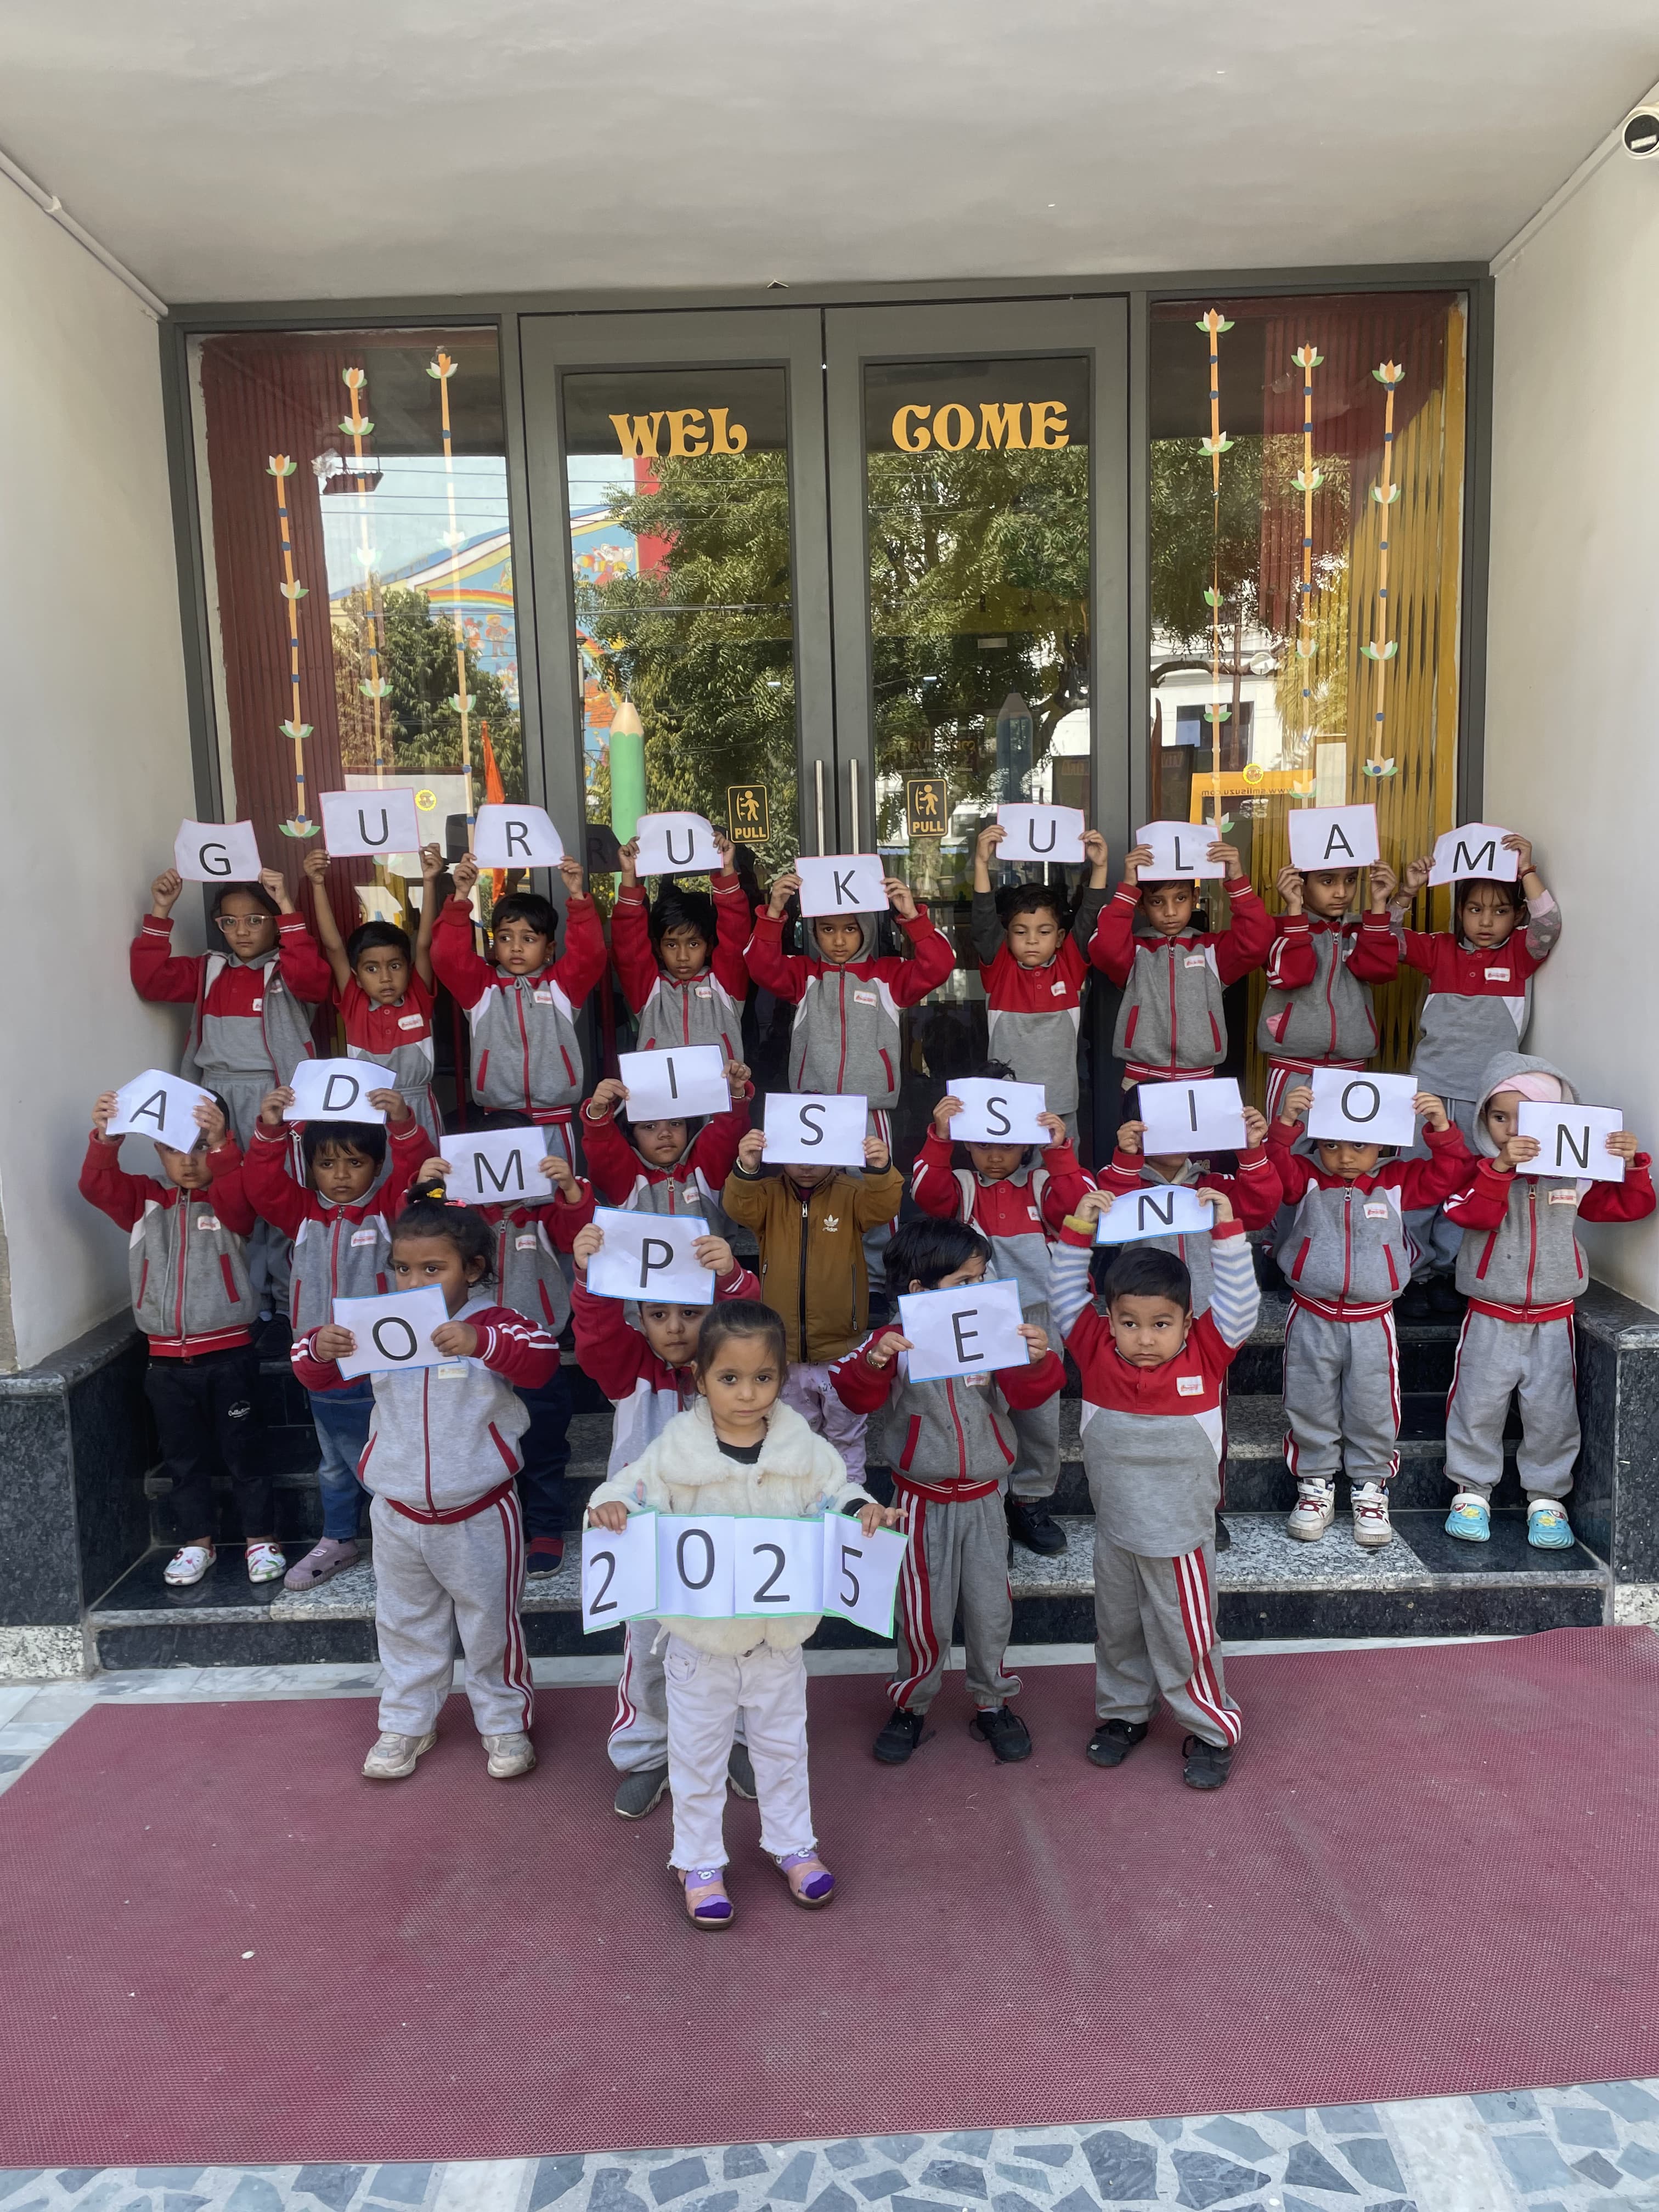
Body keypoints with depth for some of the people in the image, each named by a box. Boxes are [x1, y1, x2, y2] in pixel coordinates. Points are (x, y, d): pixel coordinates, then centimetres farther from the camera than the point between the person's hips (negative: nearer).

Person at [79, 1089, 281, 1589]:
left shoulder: (232, 1200, -4)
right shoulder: (144, 1200, 5)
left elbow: (237, 1191, -27)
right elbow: (98, 1187, -11)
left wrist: (220, 1143, -44)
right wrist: (105, 1140, -30)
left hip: (229, 1354, -3)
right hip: (167, 1359, 3)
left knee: (243, 1450, 7)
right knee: (183, 1456, 14)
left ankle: (261, 1538, 19)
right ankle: (196, 1542, 28)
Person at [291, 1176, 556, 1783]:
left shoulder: (495, 1325, -14)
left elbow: (541, 1359, -32)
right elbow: (313, 1374, 0)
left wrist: (481, 1341, -49)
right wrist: (320, 1347, -24)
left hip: (479, 1515, -4)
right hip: (399, 1515, 4)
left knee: (491, 1626, 11)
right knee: (404, 1626, 19)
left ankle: (506, 1723, 29)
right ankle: (404, 1724, 37)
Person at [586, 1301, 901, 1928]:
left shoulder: (802, 1449, -8)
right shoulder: (675, 1452, -14)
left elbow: (835, 1492, 2)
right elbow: (635, 1490, -11)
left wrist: (865, 1509, -18)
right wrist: (610, 1506, -33)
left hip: (779, 1636, 2)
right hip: (700, 1636, -2)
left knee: (783, 1746, 21)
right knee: (698, 1756, 13)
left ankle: (792, 1843, 41)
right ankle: (699, 1861, 32)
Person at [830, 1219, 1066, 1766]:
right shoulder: (897, 1342, -13)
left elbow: (1024, 1393, -12)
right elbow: (856, 1395, -20)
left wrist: (1038, 1360, -32)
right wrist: (872, 1363, -40)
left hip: (984, 1498, 3)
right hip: (924, 1500, -3)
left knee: (992, 1609, 11)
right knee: (925, 1614, 7)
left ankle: (992, 1703, 32)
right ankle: (911, 1705, 29)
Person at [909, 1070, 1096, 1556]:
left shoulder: (1042, 1186, 4)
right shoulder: (961, 1187, 2)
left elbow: (1078, 1206, -14)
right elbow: (928, 1192, -18)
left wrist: (1060, 1150, -23)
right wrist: (939, 1137, -31)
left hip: (1035, 1323, 1)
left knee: (1039, 1416, 10)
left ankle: (1031, 1503, 27)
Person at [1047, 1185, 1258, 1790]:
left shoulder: (1205, 1357, -14)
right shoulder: (1096, 1353, -10)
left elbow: (1240, 1304, -21)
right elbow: (1068, 1297, -9)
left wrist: (1227, 1232, -26)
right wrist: (1078, 1231, -17)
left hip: (1178, 1534, -3)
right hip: (1114, 1530, 3)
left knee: (1184, 1638, 9)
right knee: (1117, 1629, 20)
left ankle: (1211, 1730, 31)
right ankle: (1123, 1713, 42)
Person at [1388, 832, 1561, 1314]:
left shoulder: (1519, 955, 2)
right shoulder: (1439, 949, 4)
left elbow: (1549, 926, -16)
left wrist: (1526, 870, -19)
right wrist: (1407, 893, -16)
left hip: (1486, 1097, 0)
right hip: (1430, 1089, 0)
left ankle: (1446, 1270, 22)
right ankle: (1415, 1272, 12)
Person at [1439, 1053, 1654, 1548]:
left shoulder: (1574, 1175, 2)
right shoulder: (1477, 1170, -6)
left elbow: (1628, 1206, 7)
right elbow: (1469, 1214, -24)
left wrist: (1630, 1165, -11)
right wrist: (1501, 1166, -35)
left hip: (1553, 1321, 2)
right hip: (1490, 1318, -1)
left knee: (1552, 1412, 4)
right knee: (1478, 1405, 2)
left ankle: (1547, 1497, 19)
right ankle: (1472, 1489, 18)